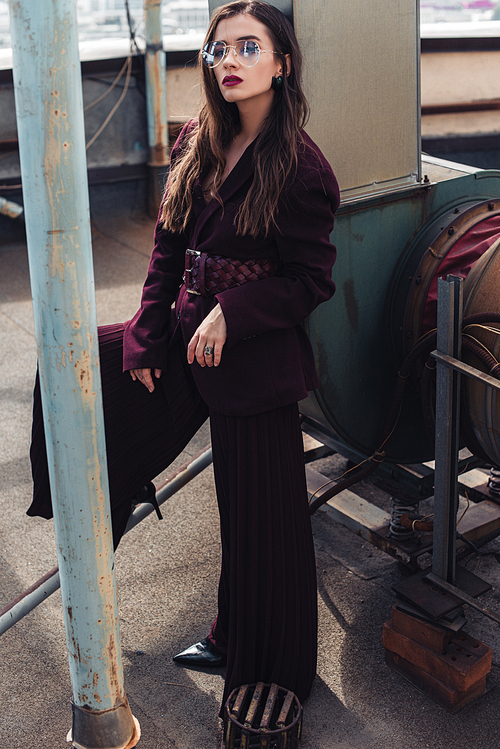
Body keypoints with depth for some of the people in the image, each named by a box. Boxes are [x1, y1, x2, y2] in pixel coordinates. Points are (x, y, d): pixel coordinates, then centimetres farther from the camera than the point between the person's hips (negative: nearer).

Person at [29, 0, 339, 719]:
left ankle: (268, 666, 28)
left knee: (260, 512, 3)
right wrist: (147, 337, 1)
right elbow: (168, 247, 7)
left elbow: (311, 281, -14)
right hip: (185, 329, 8)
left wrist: (232, 314, -24)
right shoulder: (198, 142, 4)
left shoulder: (301, 168, -16)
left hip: (257, 352, -7)